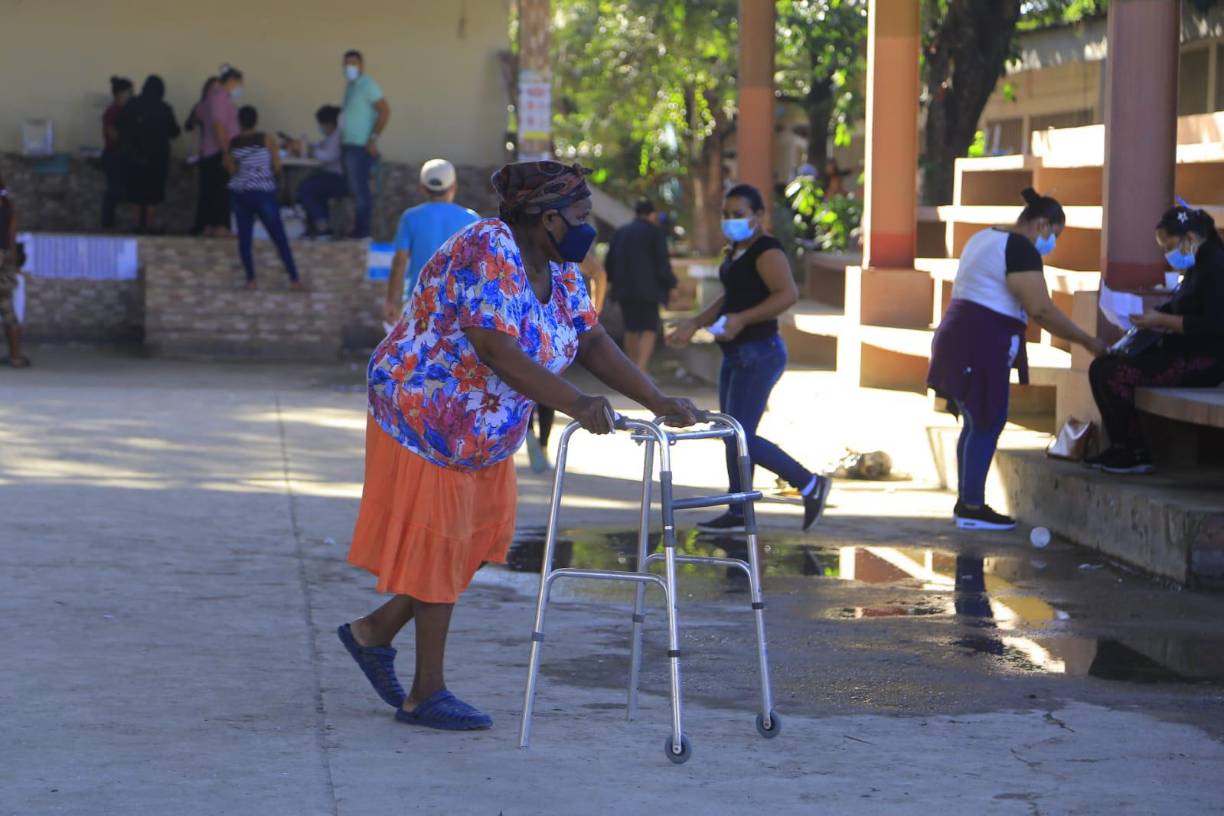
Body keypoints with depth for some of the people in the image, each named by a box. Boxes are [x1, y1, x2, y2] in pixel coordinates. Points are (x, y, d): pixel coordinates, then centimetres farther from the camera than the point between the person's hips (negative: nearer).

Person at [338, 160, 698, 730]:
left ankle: (376, 631, 26)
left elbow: (592, 342, 1)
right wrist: (575, 403, -44)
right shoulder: (488, 253, -27)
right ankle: (427, 694, 8)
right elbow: (497, 350, -36)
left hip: (481, 433, 9)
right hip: (423, 415, -9)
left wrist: (658, 401, -10)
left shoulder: (558, 268, 2)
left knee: (477, 536, 11)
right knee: (439, 544, -1)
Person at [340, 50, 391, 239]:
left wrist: (373, 139, -17)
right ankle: (359, 228, 13)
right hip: (349, 145, 9)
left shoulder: (367, 85, -10)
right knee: (355, 189, 10)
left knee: (359, 189, -8)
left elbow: (385, 111, -16)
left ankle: (362, 229, -4)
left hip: (361, 147, -9)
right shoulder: (350, 86, 16)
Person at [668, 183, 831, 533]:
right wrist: (693, 324, 20)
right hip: (737, 356, 10)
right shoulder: (735, 252, 15)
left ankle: (809, 483, -4)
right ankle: (739, 514, 16)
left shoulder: (766, 250, -15)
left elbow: (788, 293, -28)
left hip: (758, 354, -10)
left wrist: (742, 319, -33)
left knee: (740, 438, -13)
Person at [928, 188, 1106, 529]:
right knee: (988, 424, -7)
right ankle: (972, 508, -7)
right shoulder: (1021, 249, -13)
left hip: (961, 339, 10)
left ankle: (966, 503, 15)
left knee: (977, 423, 12)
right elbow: (1041, 309, -19)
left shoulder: (986, 238, 19)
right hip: (982, 345, -10)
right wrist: (1086, 341, -12)